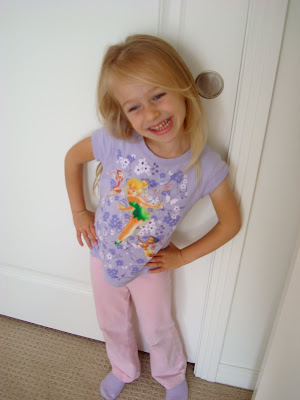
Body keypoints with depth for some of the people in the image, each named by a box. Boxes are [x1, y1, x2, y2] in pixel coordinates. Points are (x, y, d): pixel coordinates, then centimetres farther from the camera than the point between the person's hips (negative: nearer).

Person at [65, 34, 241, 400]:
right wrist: (78, 211, -5)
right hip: (104, 256, 2)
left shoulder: (206, 167, -27)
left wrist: (183, 256, -9)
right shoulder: (114, 142, -27)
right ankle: (123, 369, 61)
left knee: (158, 330, 23)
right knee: (113, 325, 27)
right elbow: (73, 157, -5)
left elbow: (231, 222, -11)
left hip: (151, 266, -1)